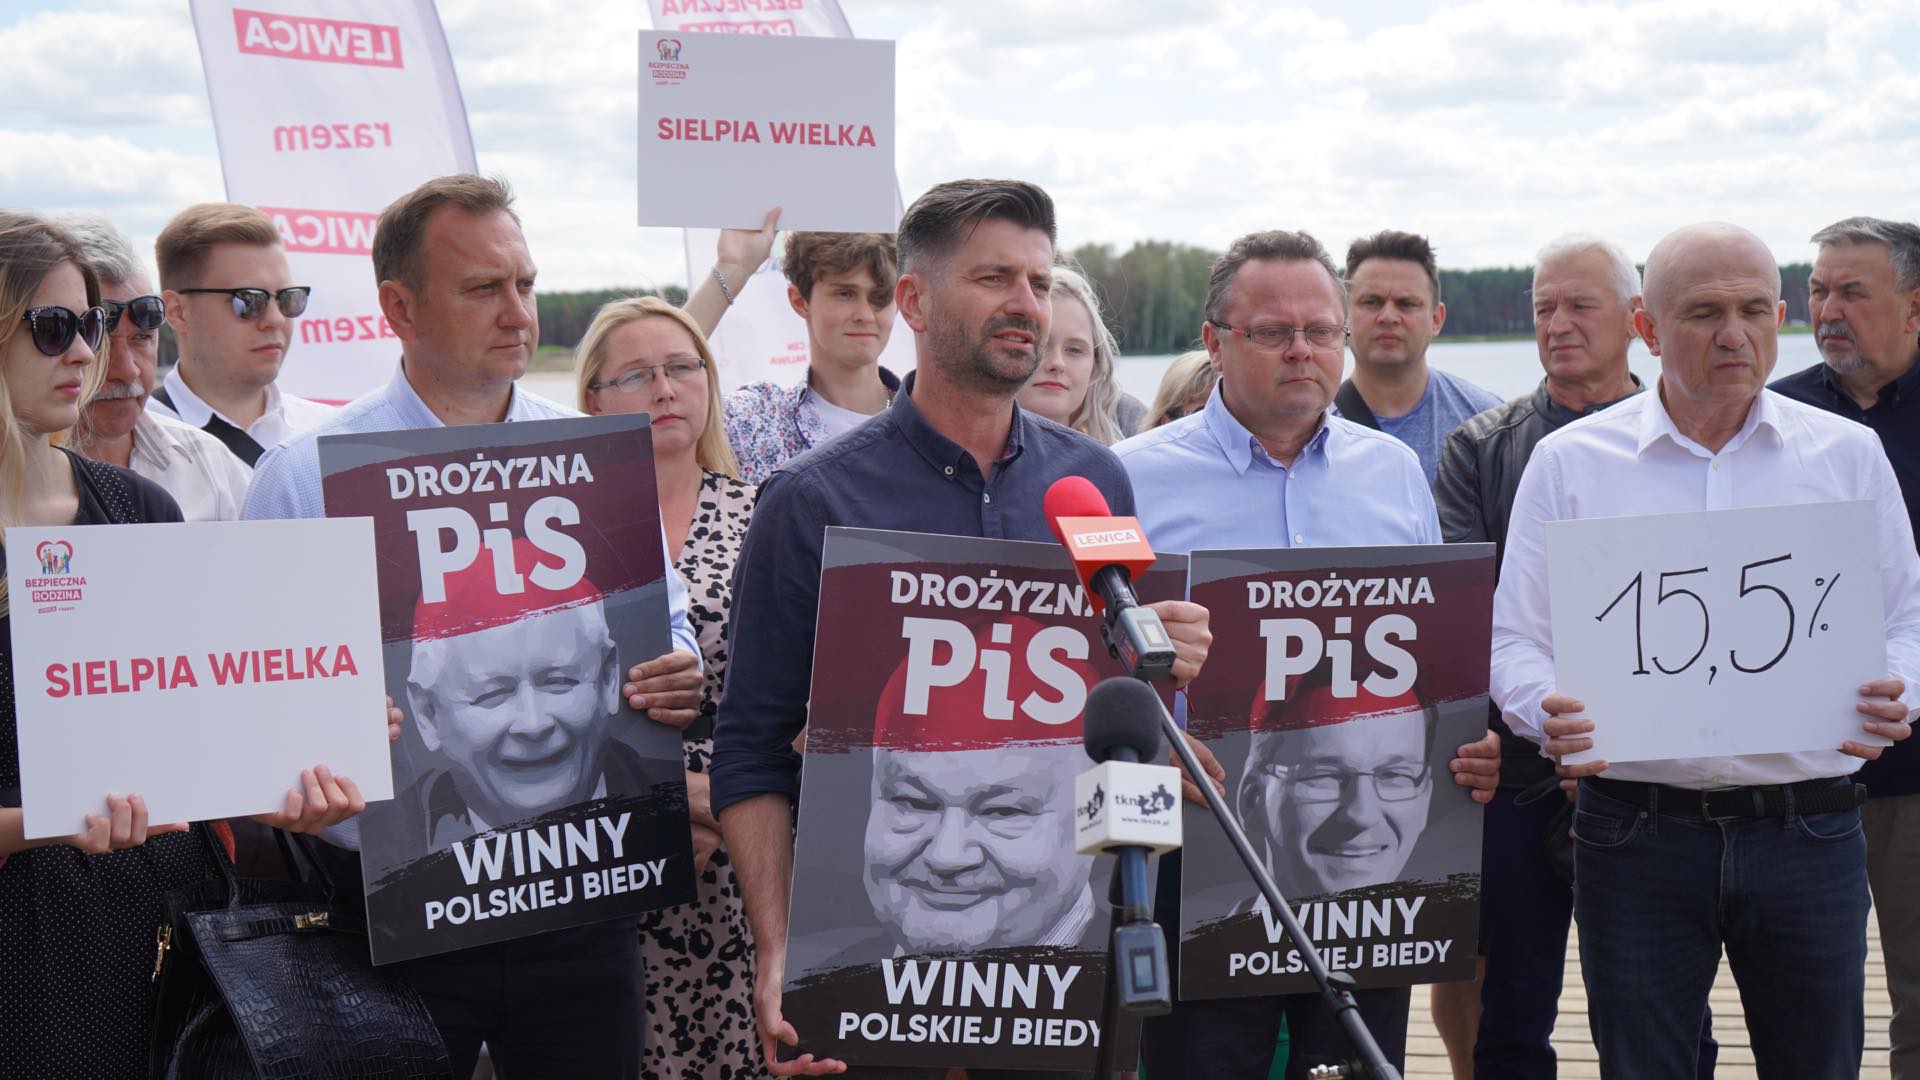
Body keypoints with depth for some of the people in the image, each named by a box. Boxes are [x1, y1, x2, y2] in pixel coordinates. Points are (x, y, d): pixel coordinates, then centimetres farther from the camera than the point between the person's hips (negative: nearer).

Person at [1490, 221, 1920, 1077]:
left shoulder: (1847, 454, 8)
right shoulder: (1568, 462, 4)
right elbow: (1516, 638, 2)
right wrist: (1548, 714, -19)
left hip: (1807, 832, 1)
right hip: (1636, 835, -1)